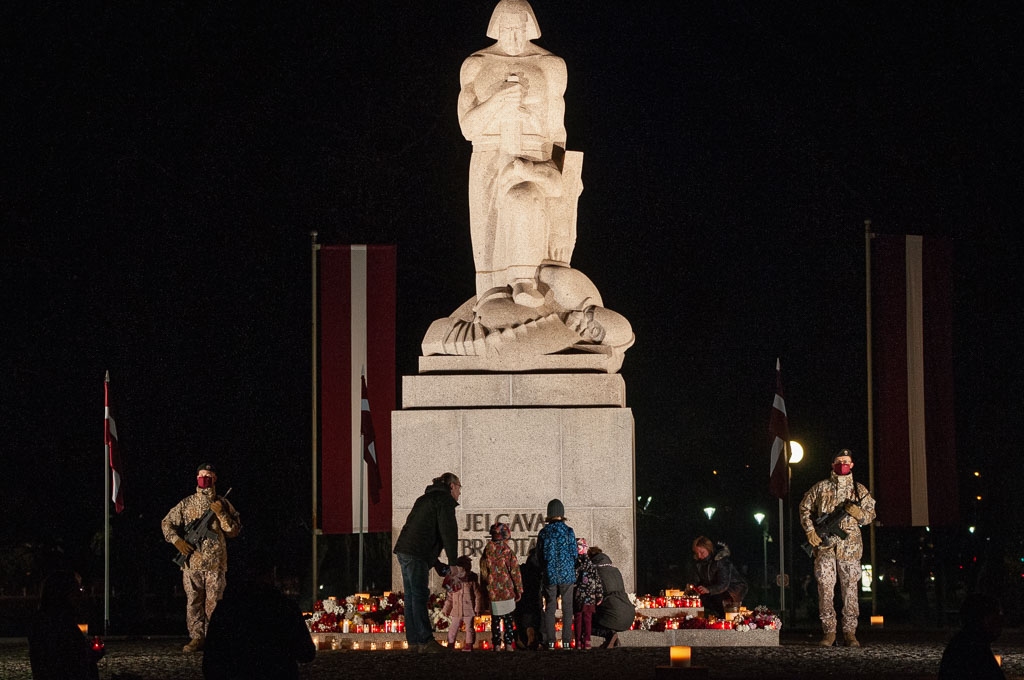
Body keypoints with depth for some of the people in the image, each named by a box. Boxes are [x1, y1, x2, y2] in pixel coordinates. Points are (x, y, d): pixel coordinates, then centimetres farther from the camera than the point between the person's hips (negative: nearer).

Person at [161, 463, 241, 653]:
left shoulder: (223, 504, 7)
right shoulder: (186, 504, 9)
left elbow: (234, 531, 4)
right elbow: (167, 523, 13)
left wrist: (221, 514, -10)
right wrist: (176, 540, -2)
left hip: (215, 563, -1)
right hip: (192, 562, 1)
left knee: (213, 602, -2)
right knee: (193, 602, 0)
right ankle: (197, 638, 3)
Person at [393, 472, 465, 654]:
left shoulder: (426, 499, 28)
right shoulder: (445, 500, -2)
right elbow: (449, 532, -11)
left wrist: (436, 564, 28)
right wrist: (453, 563, -9)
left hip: (404, 550, 9)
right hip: (416, 554, -9)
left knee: (412, 597, 9)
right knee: (420, 597, -10)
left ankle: (414, 641, 10)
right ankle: (425, 642, -12)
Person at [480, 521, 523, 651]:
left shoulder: (487, 553, 0)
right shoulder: (508, 552, -8)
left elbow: (483, 574, 5)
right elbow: (515, 572, -6)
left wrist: (486, 589, 16)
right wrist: (519, 590, 2)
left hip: (493, 593, 2)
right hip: (508, 591, -2)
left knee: (495, 620, 8)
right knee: (508, 619, 5)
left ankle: (496, 645, 6)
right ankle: (509, 644, 2)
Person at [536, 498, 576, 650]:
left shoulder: (543, 533, 0)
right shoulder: (568, 531, -5)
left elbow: (539, 555, 6)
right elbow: (574, 554, -1)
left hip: (549, 576, 1)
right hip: (567, 575, -1)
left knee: (549, 608, 7)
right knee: (567, 608, 5)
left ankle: (550, 641, 4)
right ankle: (566, 641, 2)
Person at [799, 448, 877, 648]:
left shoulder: (859, 490, 12)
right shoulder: (821, 488, 9)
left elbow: (871, 514, 13)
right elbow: (805, 508, 14)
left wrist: (859, 513, -9)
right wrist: (810, 530, 1)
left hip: (850, 546, 1)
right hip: (825, 545, -1)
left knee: (850, 588, 0)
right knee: (825, 587, -7)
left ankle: (849, 632, 3)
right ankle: (828, 631, -3)